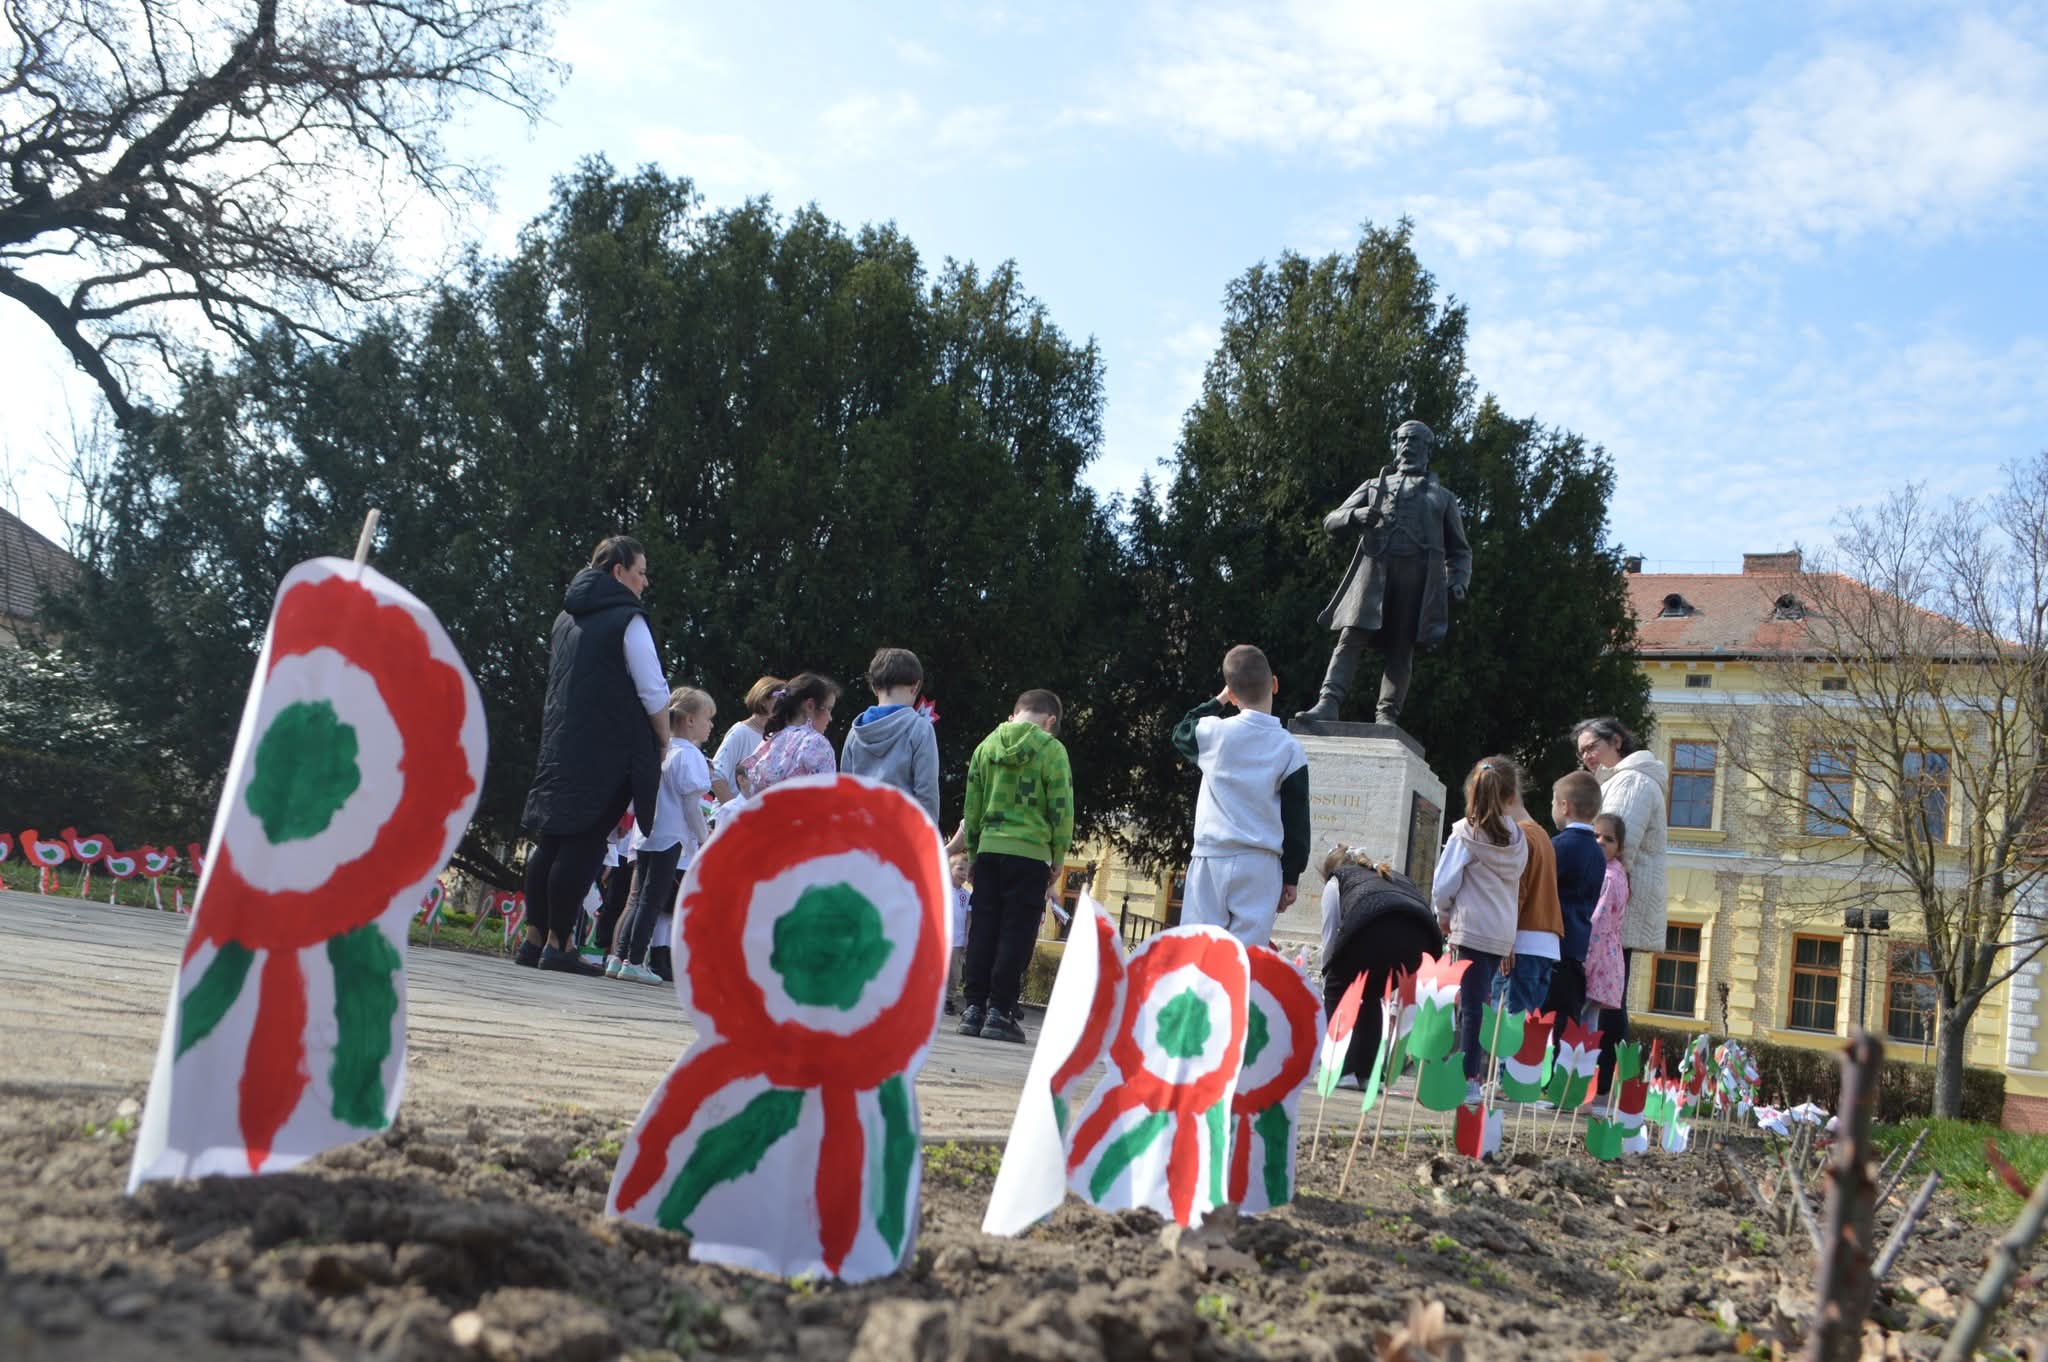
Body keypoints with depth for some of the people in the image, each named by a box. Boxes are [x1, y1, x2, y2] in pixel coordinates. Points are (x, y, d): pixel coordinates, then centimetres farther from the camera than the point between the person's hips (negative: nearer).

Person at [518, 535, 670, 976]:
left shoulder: (567, 618, 17)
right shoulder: (627, 619, -7)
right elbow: (653, 691, -10)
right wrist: (663, 741, 2)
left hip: (560, 745, 8)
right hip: (609, 750, -8)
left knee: (552, 841, 9)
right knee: (584, 844, -6)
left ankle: (534, 938, 12)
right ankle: (558, 943, -6)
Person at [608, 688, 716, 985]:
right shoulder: (689, 755, -9)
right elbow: (691, 803, -11)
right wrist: (703, 837, 1)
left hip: (646, 836, 7)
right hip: (671, 838, -7)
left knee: (640, 899, 12)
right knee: (652, 901, -3)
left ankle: (618, 957, 10)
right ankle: (634, 962, -2)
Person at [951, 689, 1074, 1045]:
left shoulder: (987, 746, 10)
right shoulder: (1050, 749, -4)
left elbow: (972, 808, 12)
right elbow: (1061, 810, -5)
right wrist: (1058, 859, 4)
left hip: (989, 849, 4)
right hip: (1030, 853, -4)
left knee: (982, 932, 8)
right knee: (1017, 934, 0)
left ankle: (974, 1007, 8)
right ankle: (1000, 1011, -2)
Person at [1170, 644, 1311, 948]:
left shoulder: (1213, 732, 0)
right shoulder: (1289, 748, -1)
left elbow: (1180, 733, 25)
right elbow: (1296, 819, 1)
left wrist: (1217, 701, 29)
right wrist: (1291, 876, 7)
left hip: (1211, 860, 1)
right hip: (1259, 865, -1)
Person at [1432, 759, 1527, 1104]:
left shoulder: (1465, 833, -7)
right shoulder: (1518, 839, 7)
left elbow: (1444, 885, -7)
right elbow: (1516, 883, 10)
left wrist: (1445, 917, 11)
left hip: (1472, 929, -5)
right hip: (1504, 931, 5)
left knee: (1471, 1006, -5)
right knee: (1479, 1001, 11)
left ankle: (1468, 1079, -5)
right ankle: (1472, 1073, 10)